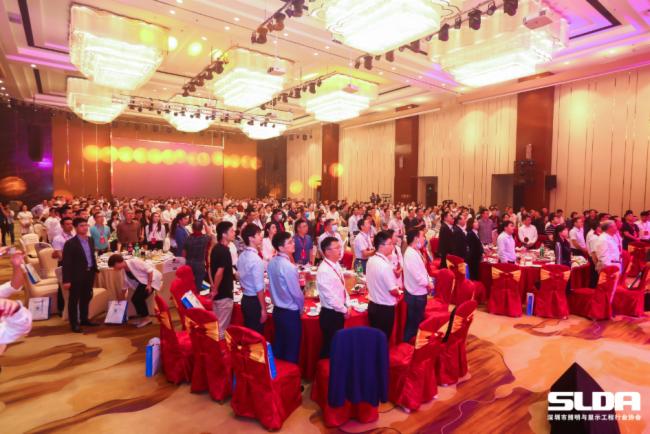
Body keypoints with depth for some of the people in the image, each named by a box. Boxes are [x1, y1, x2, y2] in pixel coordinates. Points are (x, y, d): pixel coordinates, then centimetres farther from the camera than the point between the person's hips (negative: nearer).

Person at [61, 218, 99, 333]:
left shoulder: (90, 240, 7)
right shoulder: (70, 243, -14)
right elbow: (66, 263, -15)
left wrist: (95, 269, 11)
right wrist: (66, 280, -17)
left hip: (89, 273, 7)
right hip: (76, 276, -6)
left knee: (86, 298, 18)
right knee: (74, 300, 6)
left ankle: (84, 319, 32)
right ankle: (74, 323, 17)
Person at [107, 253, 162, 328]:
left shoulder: (133, 261, -22)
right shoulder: (125, 270, 5)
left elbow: (149, 270, -23)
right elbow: (128, 283, 15)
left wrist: (149, 285, -23)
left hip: (152, 279, -8)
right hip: (143, 282, 9)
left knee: (139, 298, -15)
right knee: (134, 299, 0)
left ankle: (146, 318, 0)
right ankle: (142, 317, 15)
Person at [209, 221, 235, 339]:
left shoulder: (216, 248, 8)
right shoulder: (224, 251, -21)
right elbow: (219, 272, -27)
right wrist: (215, 290, -15)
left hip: (218, 292, 9)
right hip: (224, 294, -9)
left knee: (216, 325, 20)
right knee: (222, 327, 2)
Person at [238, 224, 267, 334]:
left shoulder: (242, 256, 5)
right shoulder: (256, 259, -21)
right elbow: (259, 288, -22)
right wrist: (263, 308, -16)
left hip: (245, 299, 8)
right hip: (254, 301, -8)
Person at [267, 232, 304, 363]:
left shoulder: (272, 262, 0)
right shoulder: (288, 266, -23)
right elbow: (296, 293, -18)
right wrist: (301, 307, 1)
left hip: (277, 310, 8)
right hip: (290, 313, -8)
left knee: (278, 346, 19)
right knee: (292, 350, 7)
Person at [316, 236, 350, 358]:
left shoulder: (336, 265, 5)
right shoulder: (324, 271, -24)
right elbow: (330, 297, -23)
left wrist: (347, 306, 4)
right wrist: (344, 310, -12)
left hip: (339, 313, 9)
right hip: (330, 314, -8)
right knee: (329, 345, 6)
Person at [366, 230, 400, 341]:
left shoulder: (371, 261, 0)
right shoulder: (385, 265, -25)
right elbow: (393, 291, -21)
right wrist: (398, 291, -1)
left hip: (372, 305, 8)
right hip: (385, 308, -7)